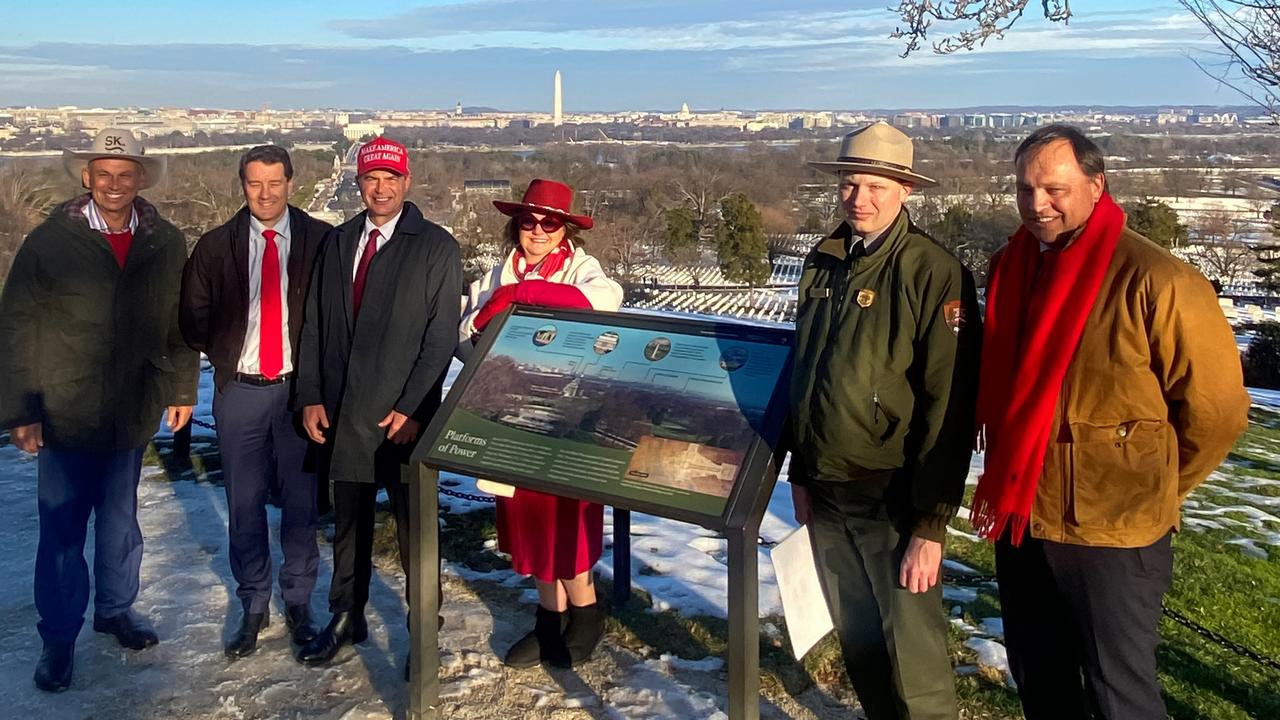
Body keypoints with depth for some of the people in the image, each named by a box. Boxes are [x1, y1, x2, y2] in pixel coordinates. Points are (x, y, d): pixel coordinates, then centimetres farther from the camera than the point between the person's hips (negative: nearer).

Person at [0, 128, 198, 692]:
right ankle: (58, 638, 22)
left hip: (133, 412, 2)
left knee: (120, 517, 17)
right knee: (61, 530, 7)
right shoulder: (50, 240, -8)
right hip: (65, 413, -2)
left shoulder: (166, 244, 0)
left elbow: (179, 323, 6)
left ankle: (116, 608, 36)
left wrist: (181, 390, 7)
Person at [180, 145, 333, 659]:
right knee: (244, 504, 8)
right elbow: (193, 317, 11)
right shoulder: (215, 246, 3)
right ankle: (253, 606, 24)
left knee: (300, 501, 7)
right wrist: (224, 356, 3)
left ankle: (298, 602, 23)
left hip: (300, 388, -1)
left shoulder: (320, 241, -2)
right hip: (240, 390, 2)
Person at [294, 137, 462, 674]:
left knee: (414, 526, 6)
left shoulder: (436, 247, -4)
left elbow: (442, 336, -9)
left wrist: (412, 408, -14)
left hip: (404, 415, -4)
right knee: (349, 521, 15)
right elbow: (315, 324, 11)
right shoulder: (336, 243, 10)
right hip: (342, 411, 4)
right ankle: (346, 618, 31)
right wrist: (311, 397, 4)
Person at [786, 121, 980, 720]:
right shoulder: (821, 264, 7)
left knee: (911, 655, 0)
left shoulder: (933, 273, -12)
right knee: (857, 642, 17)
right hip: (826, 493, 6)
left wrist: (930, 524, -16)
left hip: (891, 500, -6)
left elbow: (948, 404, -15)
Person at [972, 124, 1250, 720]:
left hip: (1111, 536, -6)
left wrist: (1152, 493, 1)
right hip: (1018, 523, 6)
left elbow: (1216, 409, -9)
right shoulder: (1009, 268, 4)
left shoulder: (1155, 280, -17)